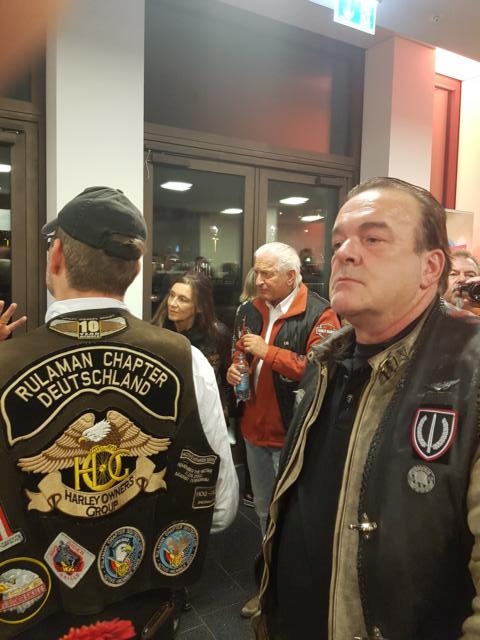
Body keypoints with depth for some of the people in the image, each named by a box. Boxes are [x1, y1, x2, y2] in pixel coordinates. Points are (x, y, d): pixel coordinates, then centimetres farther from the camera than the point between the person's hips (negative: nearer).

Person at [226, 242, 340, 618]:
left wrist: (268, 352, -23)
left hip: (294, 433, -7)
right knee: (265, 514, 22)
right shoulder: (251, 311, 7)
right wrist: (234, 367, -1)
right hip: (255, 428, 7)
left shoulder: (319, 314, -16)